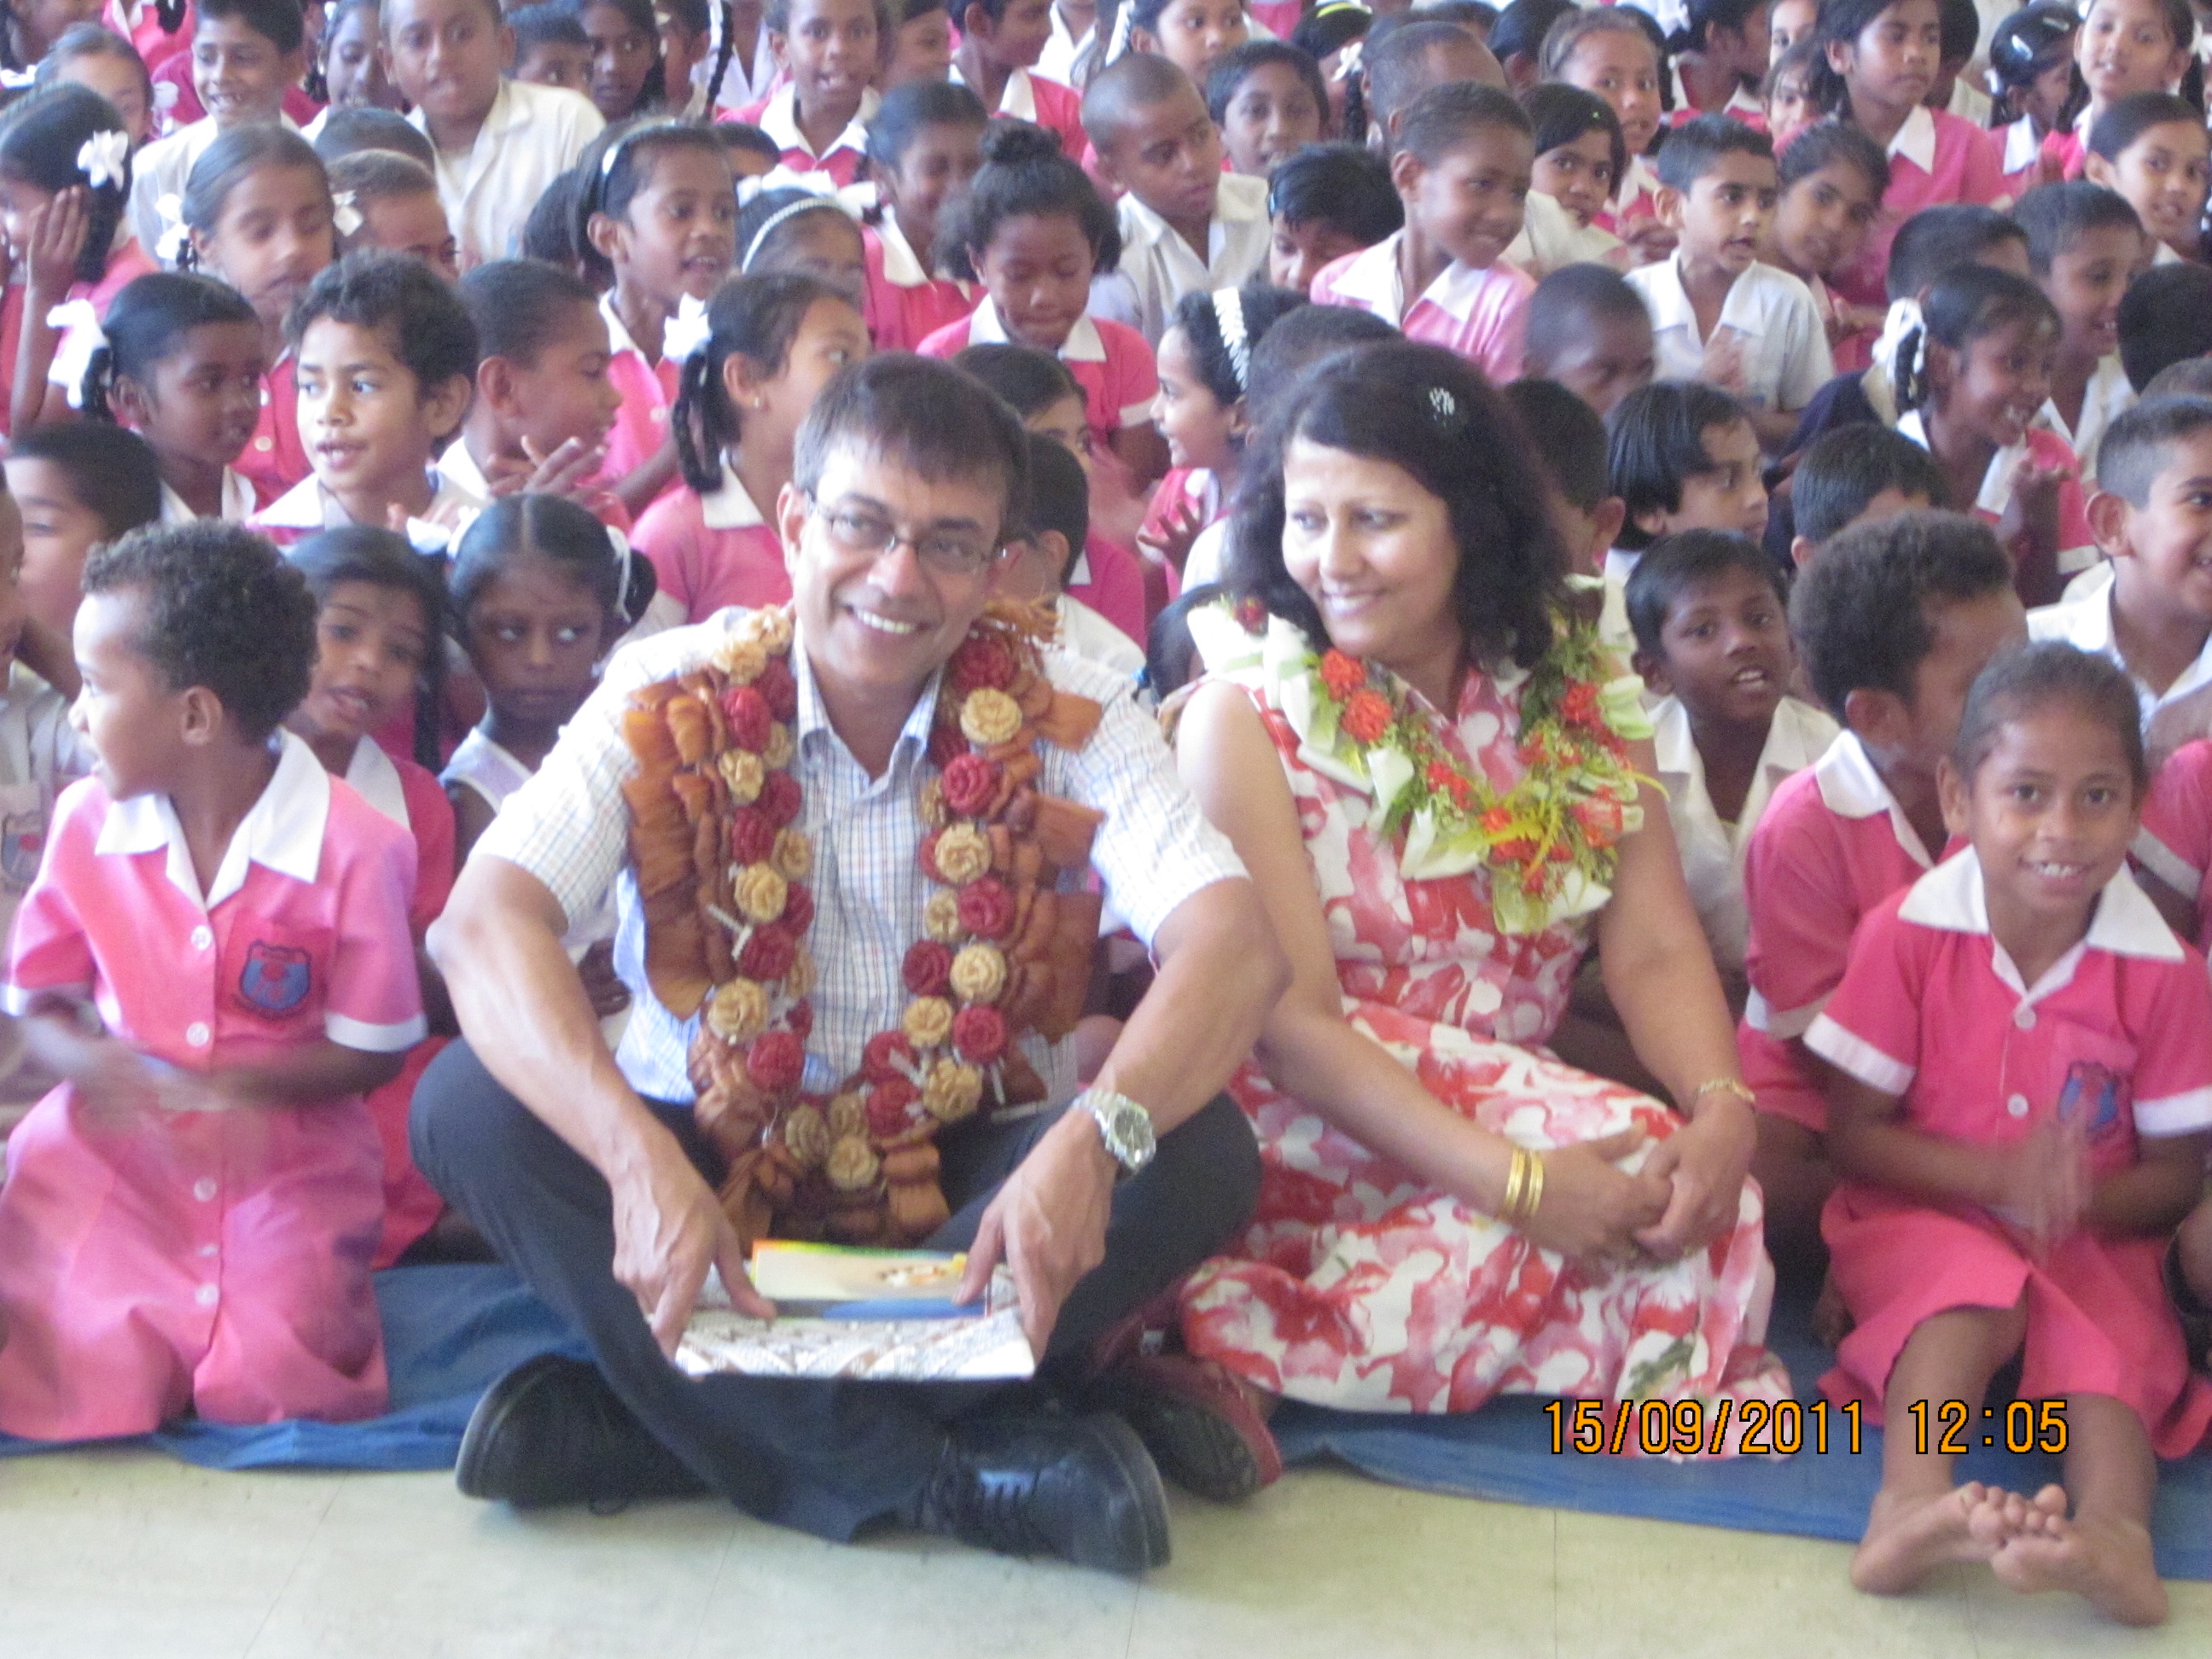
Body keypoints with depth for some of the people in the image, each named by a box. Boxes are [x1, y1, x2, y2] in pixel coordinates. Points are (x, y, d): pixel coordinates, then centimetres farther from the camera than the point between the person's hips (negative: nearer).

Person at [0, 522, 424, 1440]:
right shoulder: (86, 823, -3)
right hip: (118, 1149, 2)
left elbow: (371, 1052, -7)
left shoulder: (354, 848, -14)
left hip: (286, 1151, -2)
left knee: (276, 1388, -20)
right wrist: (95, 1065, -18)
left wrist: (232, 1084, -23)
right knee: (79, 1390, -17)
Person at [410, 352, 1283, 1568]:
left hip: (968, 1184, 0)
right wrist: (638, 1159, -41)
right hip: (702, 1163, 0)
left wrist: (1097, 1136, -42)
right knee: (470, 1105, -26)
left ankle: (644, 1424, -26)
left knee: (1202, 1157, -27)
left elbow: (1232, 936, -21)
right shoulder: (677, 691, -8)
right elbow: (483, 921, -23)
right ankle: (950, 1477, -31)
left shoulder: (1061, 713, -7)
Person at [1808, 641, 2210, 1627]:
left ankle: (2115, 1531, -53)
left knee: (2113, 1338, -29)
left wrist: (2082, 1199, -23)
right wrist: (2001, 1177, -21)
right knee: (1969, 1291, -33)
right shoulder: (1909, 932, -8)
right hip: (1921, 1219, -1)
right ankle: (1913, 1505, -52)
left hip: (2089, 1241, 2)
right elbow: (1852, 1133, -6)